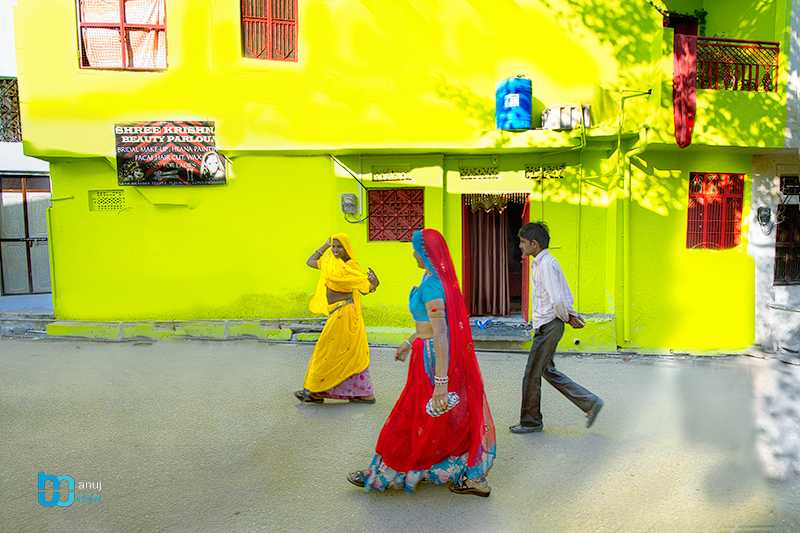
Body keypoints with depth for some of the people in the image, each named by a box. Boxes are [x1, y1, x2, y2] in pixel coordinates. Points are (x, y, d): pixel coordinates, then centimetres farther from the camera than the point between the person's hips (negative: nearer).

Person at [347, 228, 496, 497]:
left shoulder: (431, 285, -22)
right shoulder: (440, 279, 8)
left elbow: (440, 335, -26)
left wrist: (441, 383, -26)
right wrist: (409, 342, 29)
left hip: (433, 358, -9)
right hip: (443, 355, 9)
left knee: (412, 419, 7)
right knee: (458, 418, 16)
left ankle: (384, 475, 26)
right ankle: (475, 477, 26)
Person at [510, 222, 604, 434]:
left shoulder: (546, 265, -18)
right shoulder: (544, 263, 14)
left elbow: (557, 300, -24)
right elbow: (566, 296, 18)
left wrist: (566, 318, -8)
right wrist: (570, 315, 7)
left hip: (548, 327, -10)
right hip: (546, 326, 10)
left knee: (532, 375, 2)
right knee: (548, 371, 17)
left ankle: (531, 422, 17)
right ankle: (590, 403, 21)